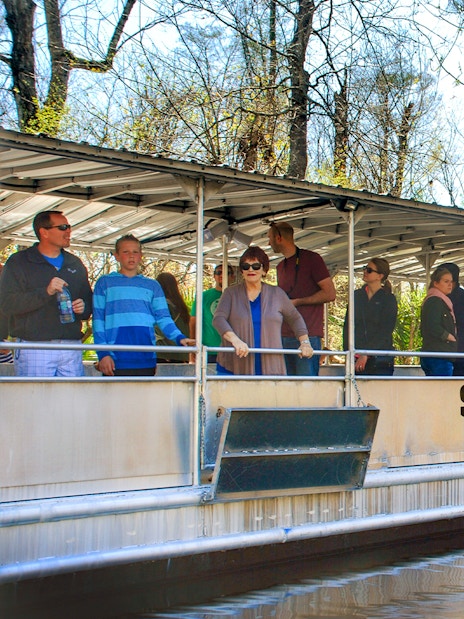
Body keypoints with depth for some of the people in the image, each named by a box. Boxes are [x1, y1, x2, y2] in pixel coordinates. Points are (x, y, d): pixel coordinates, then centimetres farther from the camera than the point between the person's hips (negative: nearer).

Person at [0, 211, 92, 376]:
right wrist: (46, 292, -19)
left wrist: (84, 308, -1)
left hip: (71, 349, 4)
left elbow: (89, 302, 24)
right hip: (34, 349, -4)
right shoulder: (18, 262, 4)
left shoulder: (75, 264, 20)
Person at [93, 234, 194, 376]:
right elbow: (98, 320, 6)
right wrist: (103, 353, -5)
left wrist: (179, 338, -9)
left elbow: (163, 318, 10)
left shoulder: (152, 285, 18)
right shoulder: (105, 283, 11)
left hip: (146, 360, 2)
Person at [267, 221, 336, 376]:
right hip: (284, 336, 7)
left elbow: (330, 294, -9)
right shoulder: (280, 267, 21)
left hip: (307, 336, -7)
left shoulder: (311, 259, -3)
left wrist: (297, 302, -10)